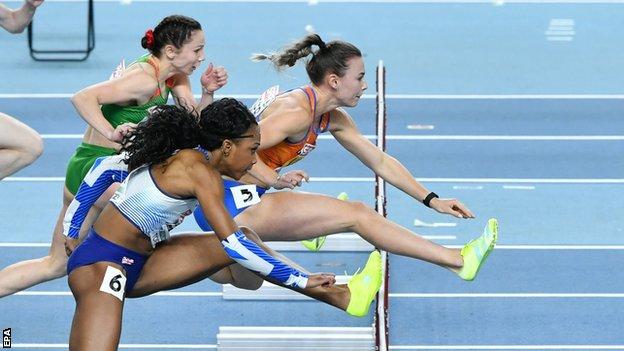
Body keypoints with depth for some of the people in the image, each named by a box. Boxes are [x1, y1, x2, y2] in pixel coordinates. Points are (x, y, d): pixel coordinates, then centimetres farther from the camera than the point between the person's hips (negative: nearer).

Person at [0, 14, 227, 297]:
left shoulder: (174, 76, 6)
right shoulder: (144, 80, -22)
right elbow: (83, 98, -29)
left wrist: (208, 92, -11)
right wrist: (112, 133, -40)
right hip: (94, 167, -10)